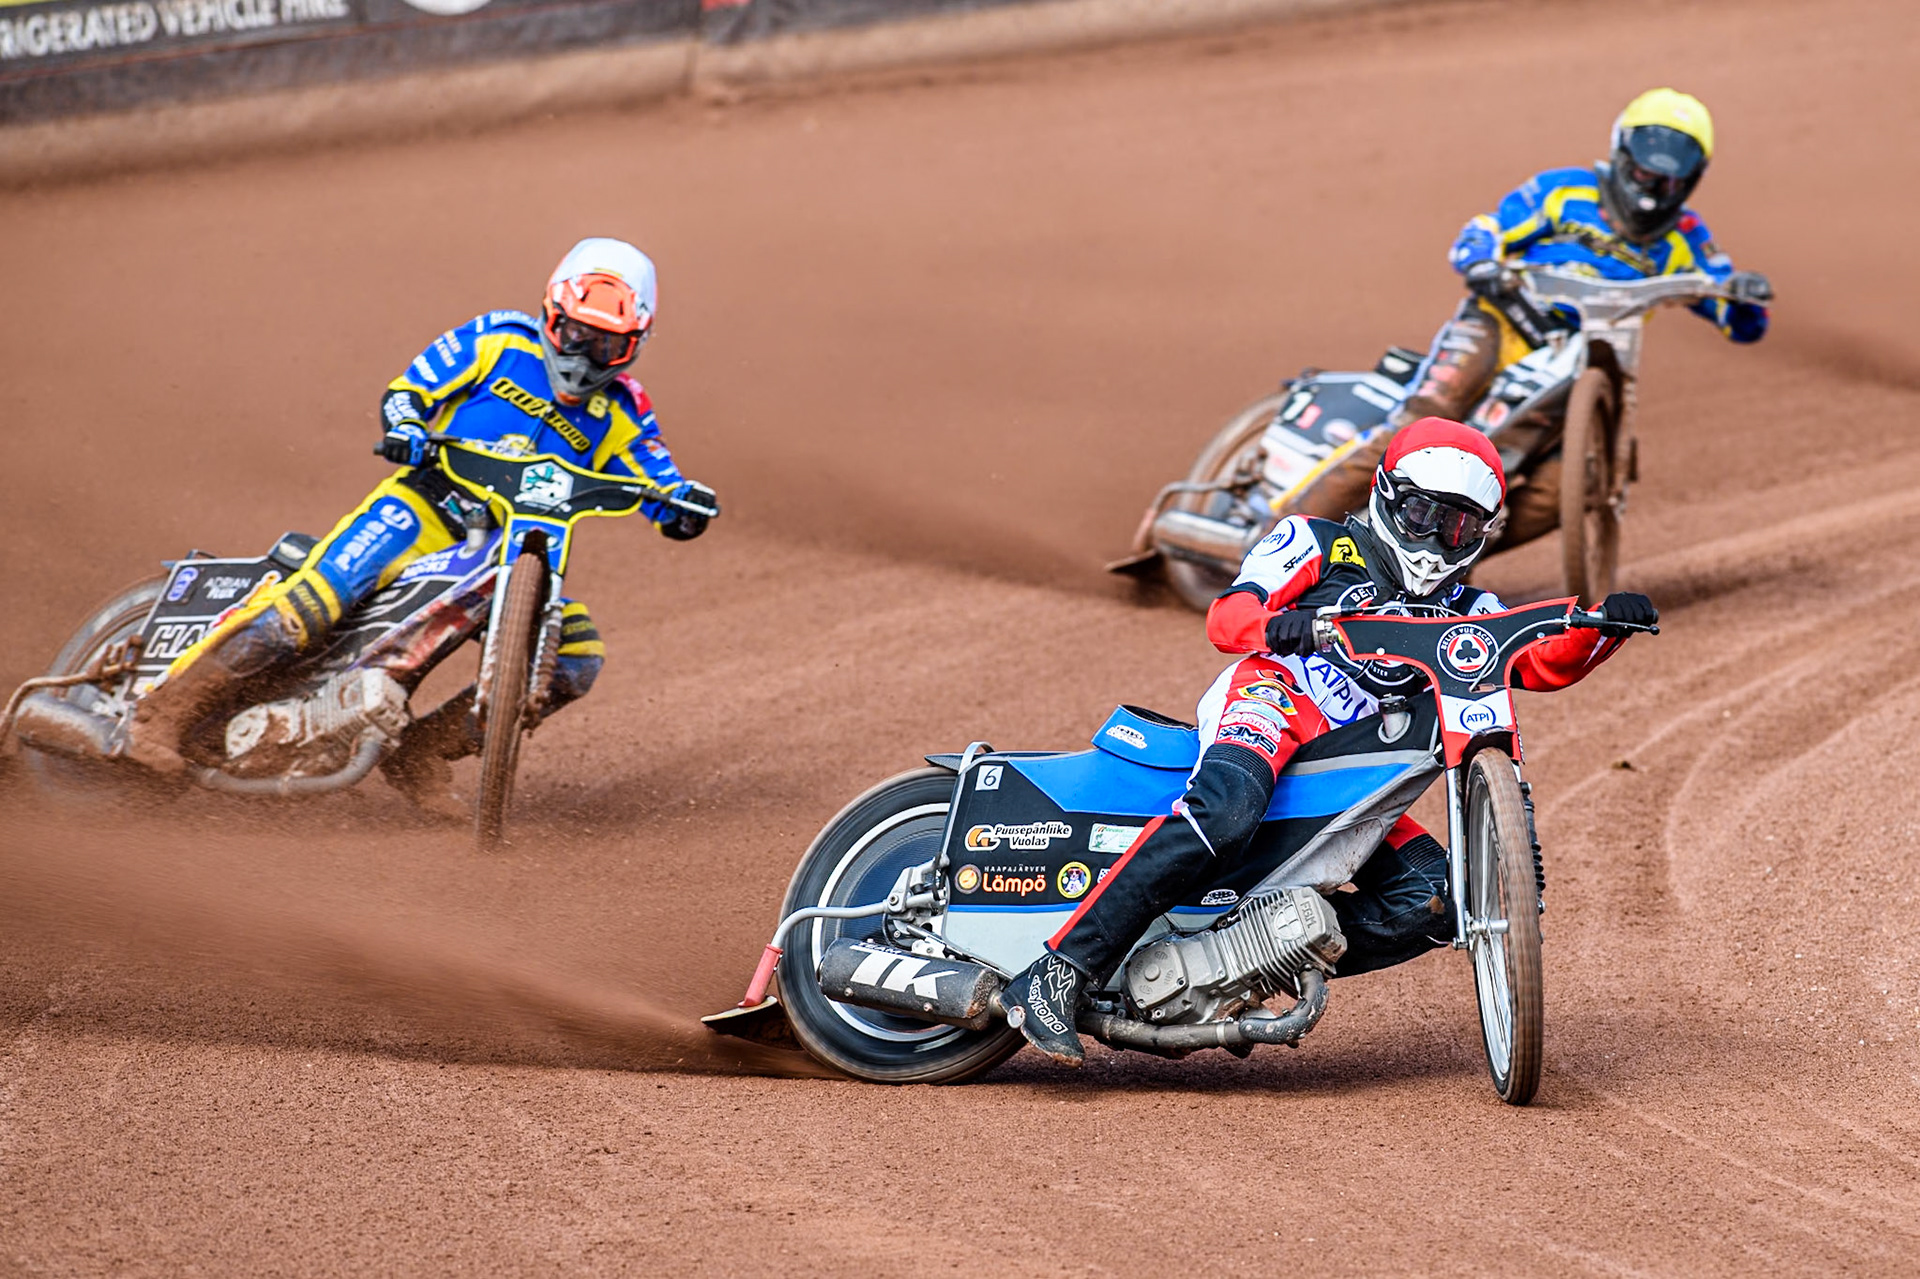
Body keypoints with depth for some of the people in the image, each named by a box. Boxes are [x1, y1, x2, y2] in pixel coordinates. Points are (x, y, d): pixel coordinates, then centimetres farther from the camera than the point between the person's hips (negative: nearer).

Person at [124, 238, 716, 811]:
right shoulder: (499, 340, 4)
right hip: (428, 502, -4)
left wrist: (687, 503, -18)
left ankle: (419, 751, -9)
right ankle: (166, 711, -24)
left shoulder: (618, 414, 11)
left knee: (576, 659, -16)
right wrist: (405, 428, -16)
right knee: (317, 600, -27)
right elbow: (408, 388, 6)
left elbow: (663, 497, 6)